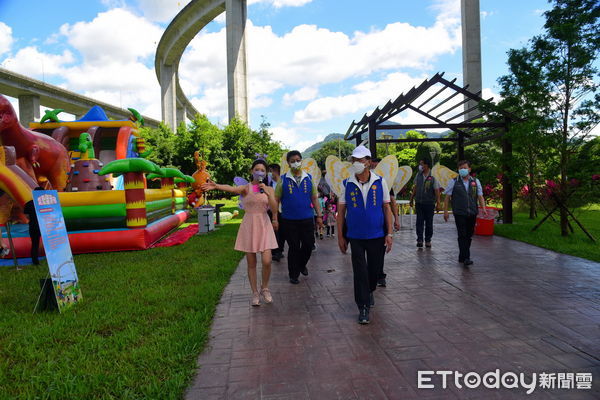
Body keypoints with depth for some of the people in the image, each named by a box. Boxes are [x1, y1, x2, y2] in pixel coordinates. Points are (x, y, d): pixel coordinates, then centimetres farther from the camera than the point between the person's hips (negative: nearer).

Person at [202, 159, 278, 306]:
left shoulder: (269, 189, 4)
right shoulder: (246, 188, -2)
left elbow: (274, 209, -8)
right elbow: (231, 189, -25)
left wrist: (267, 193, -24)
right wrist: (216, 186, -46)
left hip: (264, 225, 1)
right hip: (249, 225, -1)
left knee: (267, 261, -9)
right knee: (251, 263, 4)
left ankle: (264, 288, 17)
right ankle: (255, 293, 20)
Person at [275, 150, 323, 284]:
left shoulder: (308, 178, 7)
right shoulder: (283, 179, 0)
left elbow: (314, 198, 10)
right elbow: (276, 200, -1)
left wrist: (319, 215, 5)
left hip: (307, 219, 2)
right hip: (289, 221, -2)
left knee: (308, 244, 5)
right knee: (294, 247, 4)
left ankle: (302, 264, 34)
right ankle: (294, 274, 20)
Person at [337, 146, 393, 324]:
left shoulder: (380, 182, -2)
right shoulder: (347, 184, -3)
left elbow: (386, 208, 2)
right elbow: (341, 211, 1)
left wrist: (389, 233, -3)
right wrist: (340, 236, -1)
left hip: (377, 235, 1)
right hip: (356, 236, -1)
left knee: (375, 269, 15)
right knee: (360, 272, 0)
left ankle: (369, 291, 44)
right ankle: (363, 307, 12)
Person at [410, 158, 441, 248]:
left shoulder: (433, 177, -8)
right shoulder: (418, 175, 6)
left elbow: (437, 191, -8)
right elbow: (415, 188, 15)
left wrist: (438, 204, -11)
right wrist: (411, 199, 16)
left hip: (429, 203, -3)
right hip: (419, 203, 3)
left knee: (429, 223, 6)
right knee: (419, 221, 0)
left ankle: (428, 240, 15)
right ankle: (419, 240, 2)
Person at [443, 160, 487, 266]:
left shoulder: (475, 182, 10)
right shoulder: (454, 182, 2)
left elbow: (480, 196, 7)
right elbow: (447, 197, 3)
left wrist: (483, 208, -9)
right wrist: (445, 211, -3)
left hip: (472, 214, 4)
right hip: (459, 214, -4)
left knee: (469, 236, 9)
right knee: (462, 236, -10)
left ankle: (462, 257, 21)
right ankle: (466, 258, -11)